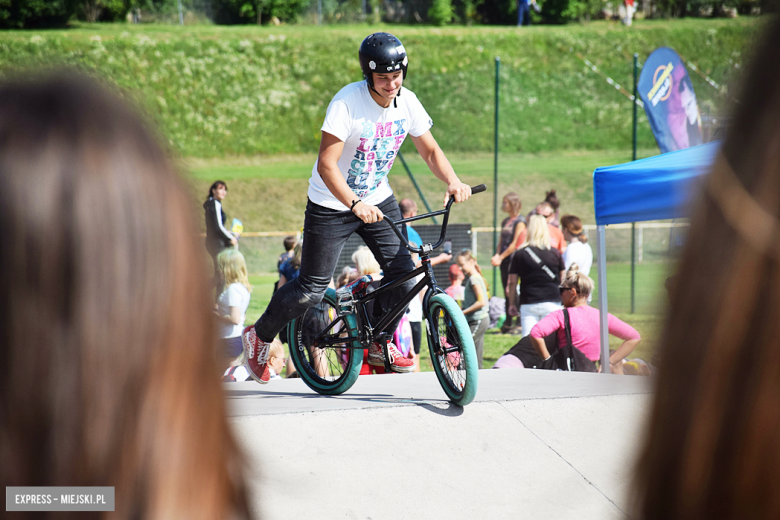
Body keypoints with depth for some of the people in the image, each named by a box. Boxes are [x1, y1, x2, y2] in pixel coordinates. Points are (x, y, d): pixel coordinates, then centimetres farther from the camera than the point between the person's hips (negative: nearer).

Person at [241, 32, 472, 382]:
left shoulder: (407, 102, -8)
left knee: (402, 273, -8)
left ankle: (379, 345, 17)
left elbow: (430, 151, 1)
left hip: (378, 199, 5)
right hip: (332, 205, -5)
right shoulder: (347, 102, -25)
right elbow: (326, 164, -28)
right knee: (312, 290, -2)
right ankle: (258, 337, 23)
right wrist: (356, 204, -41)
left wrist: (453, 182, -18)